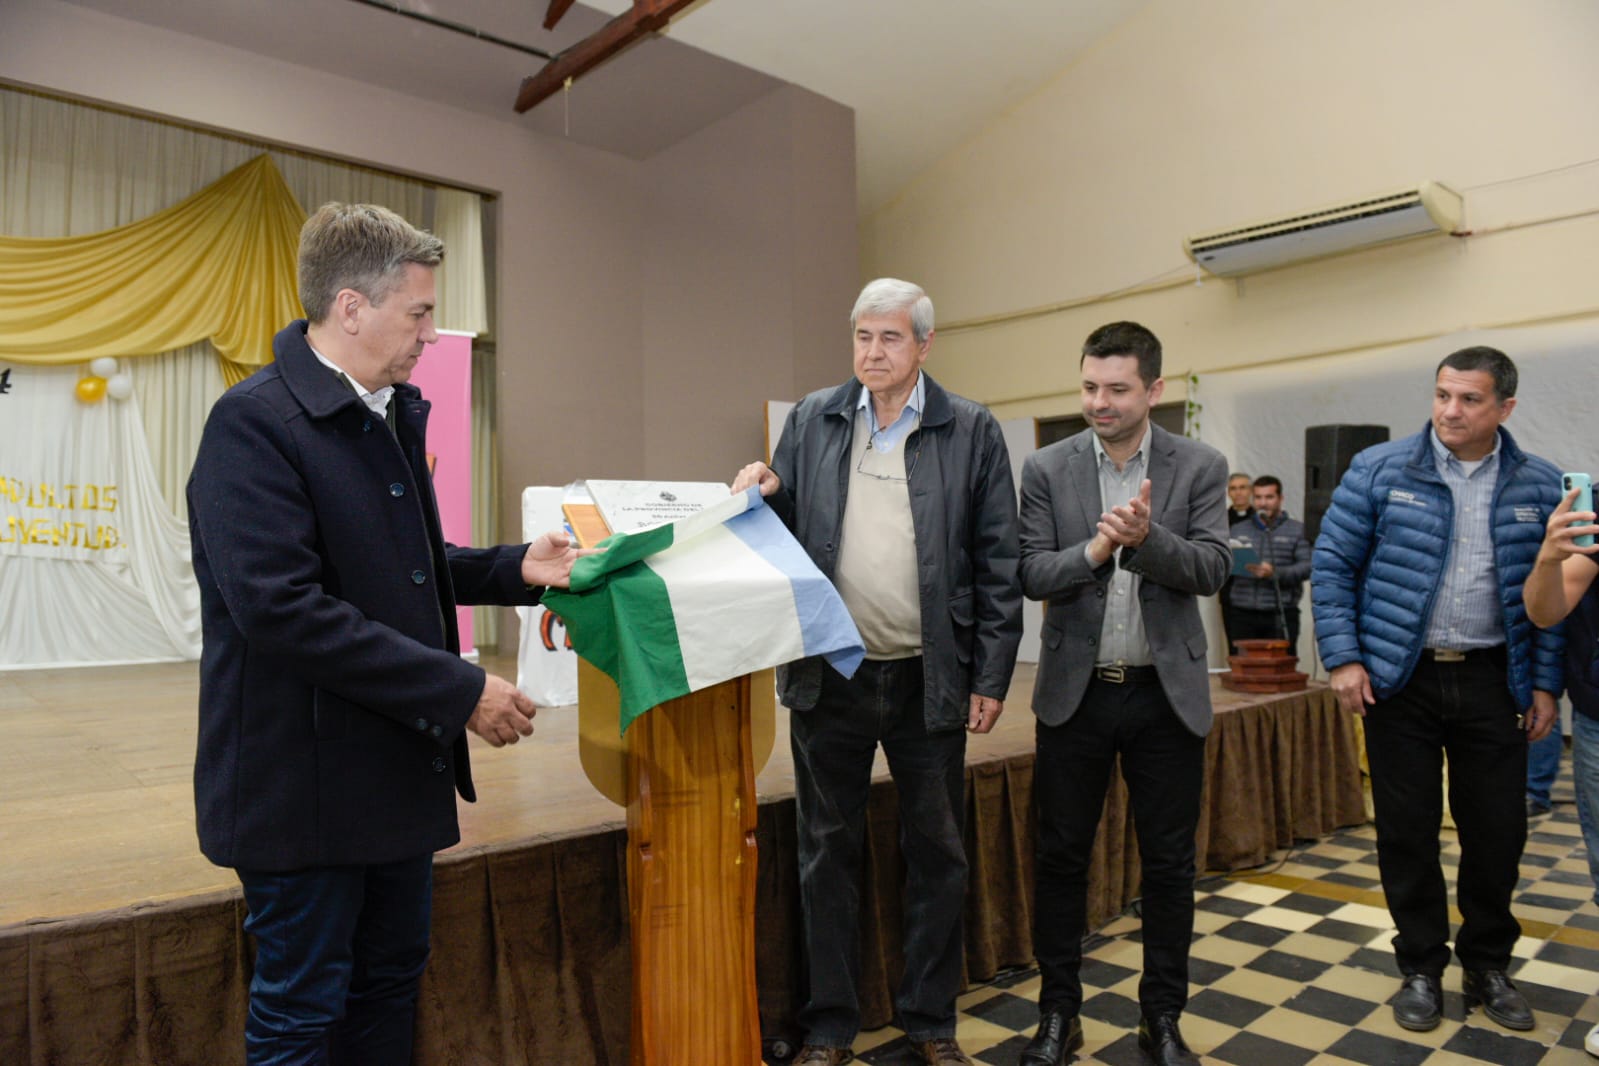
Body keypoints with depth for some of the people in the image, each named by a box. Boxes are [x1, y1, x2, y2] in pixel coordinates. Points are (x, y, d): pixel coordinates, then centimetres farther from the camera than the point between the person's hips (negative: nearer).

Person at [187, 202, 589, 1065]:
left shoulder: (393, 413, 9)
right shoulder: (255, 423, -18)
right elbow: (282, 610, -26)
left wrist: (514, 568, 2)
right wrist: (459, 690, -24)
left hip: (397, 768, 8)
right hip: (306, 786, -8)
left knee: (391, 984, 21)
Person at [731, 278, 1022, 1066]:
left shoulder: (971, 431, 0)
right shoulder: (811, 421, 5)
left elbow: (998, 564, -1)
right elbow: (787, 531, 11)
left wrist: (991, 677, -4)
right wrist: (763, 495, -12)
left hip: (930, 678, -1)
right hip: (829, 675, 2)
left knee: (936, 853, 12)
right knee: (828, 852, 12)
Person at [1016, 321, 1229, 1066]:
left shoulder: (1200, 467, -1)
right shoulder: (1047, 468, -1)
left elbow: (1212, 568, -9)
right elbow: (1032, 575, -6)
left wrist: (1146, 538, -27)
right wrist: (1095, 549, -24)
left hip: (1166, 692, 0)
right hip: (1075, 691, 0)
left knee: (1168, 863, 11)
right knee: (1061, 858, 9)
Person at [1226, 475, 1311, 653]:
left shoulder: (1297, 530, 8)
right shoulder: (1237, 530, 17)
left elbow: (1307, 566, -4)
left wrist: (1274, 573, -18)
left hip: (1281, 616, -2)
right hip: (1243, 615, 3)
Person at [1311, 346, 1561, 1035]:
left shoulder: (1539, 487, 2)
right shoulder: (1380, 471, -4)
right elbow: (1332, 564, -3)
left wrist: (1545, 683, 2)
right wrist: (1343, 658, -8)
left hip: (1492, 680, 2)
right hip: (1399, 677, -1)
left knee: (1497, 829, 10)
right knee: (1407, 829, 7)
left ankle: (1488, 965, 32)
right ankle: (1421, 967, 25)